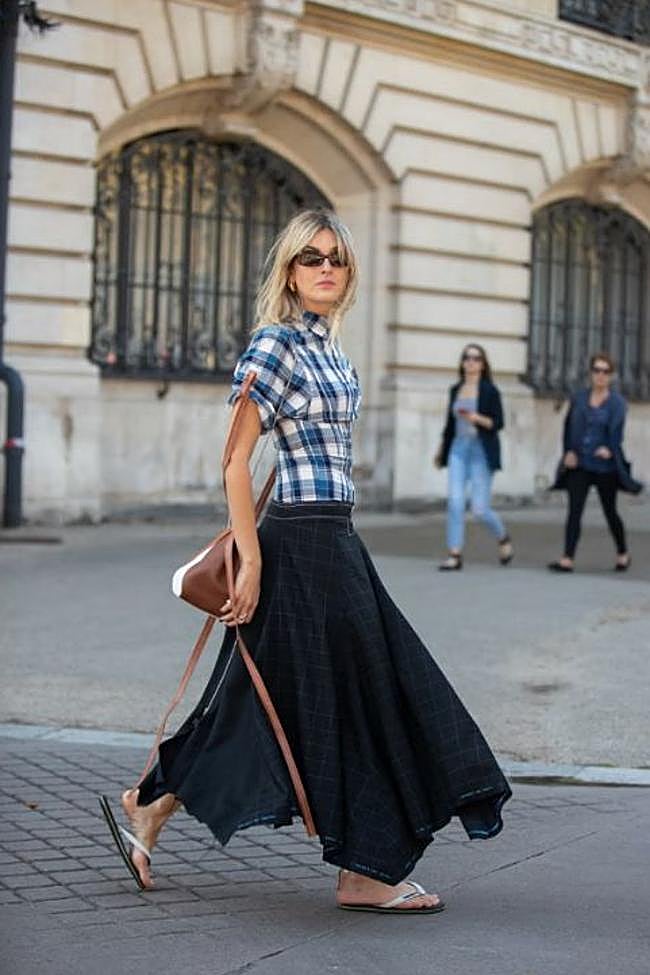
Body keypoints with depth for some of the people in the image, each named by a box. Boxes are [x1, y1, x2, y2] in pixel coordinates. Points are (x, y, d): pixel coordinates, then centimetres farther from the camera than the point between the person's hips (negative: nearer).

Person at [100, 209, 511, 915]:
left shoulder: (327, 345, 16)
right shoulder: (275, 343, -11)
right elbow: (234, 460, -14)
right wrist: (251, 562, -18)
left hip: (334, 541, 9)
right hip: (302, 544, -9)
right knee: (350, 698, -2)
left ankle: (150, 807, 24)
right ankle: (364, 875, 9)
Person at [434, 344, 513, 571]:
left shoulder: (490, 390, -5)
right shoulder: (456, 390, 11)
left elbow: (498, 423, -7)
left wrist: (477, 418, -23)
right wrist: (441, 451, 25)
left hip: (481, 451, -4)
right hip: (459, 449, 4)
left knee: (480, 509, -4)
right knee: (454, 502, -9)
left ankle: (503, 539, 25)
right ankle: (454, 556, -6)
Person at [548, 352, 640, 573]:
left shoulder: (616, 402, -4)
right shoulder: (579, 398, 7)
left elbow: (616, 430, -16)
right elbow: (569, 427, 11)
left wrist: (609, 450, -35)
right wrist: (569, 452, -5)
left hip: (604, 467, -3)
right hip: (580, 464, 3)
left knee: (610, 512, 10)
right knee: (574, 511, -7)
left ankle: (622, 554, 30)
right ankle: (567, 559, -11)